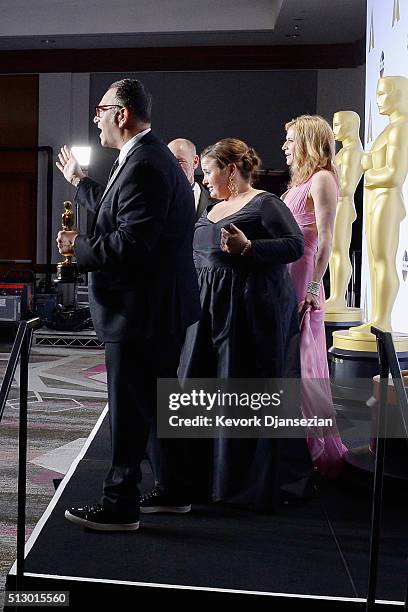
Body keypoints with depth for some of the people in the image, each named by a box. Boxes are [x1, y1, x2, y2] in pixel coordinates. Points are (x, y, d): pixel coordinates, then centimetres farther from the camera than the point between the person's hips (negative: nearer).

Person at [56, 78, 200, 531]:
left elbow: (129, 243, -27)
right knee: (160, 401, 20)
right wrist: (79, 182, 34)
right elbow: (118, 213, 24)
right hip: (162, 306, 11)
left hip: (140, 310, -11)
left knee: (129, 410, 1)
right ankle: (175, 489, 34)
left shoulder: (143, 166, -20)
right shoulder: (152, 156, 13)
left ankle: (119, 506, 15)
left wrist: (78, 246, -13)